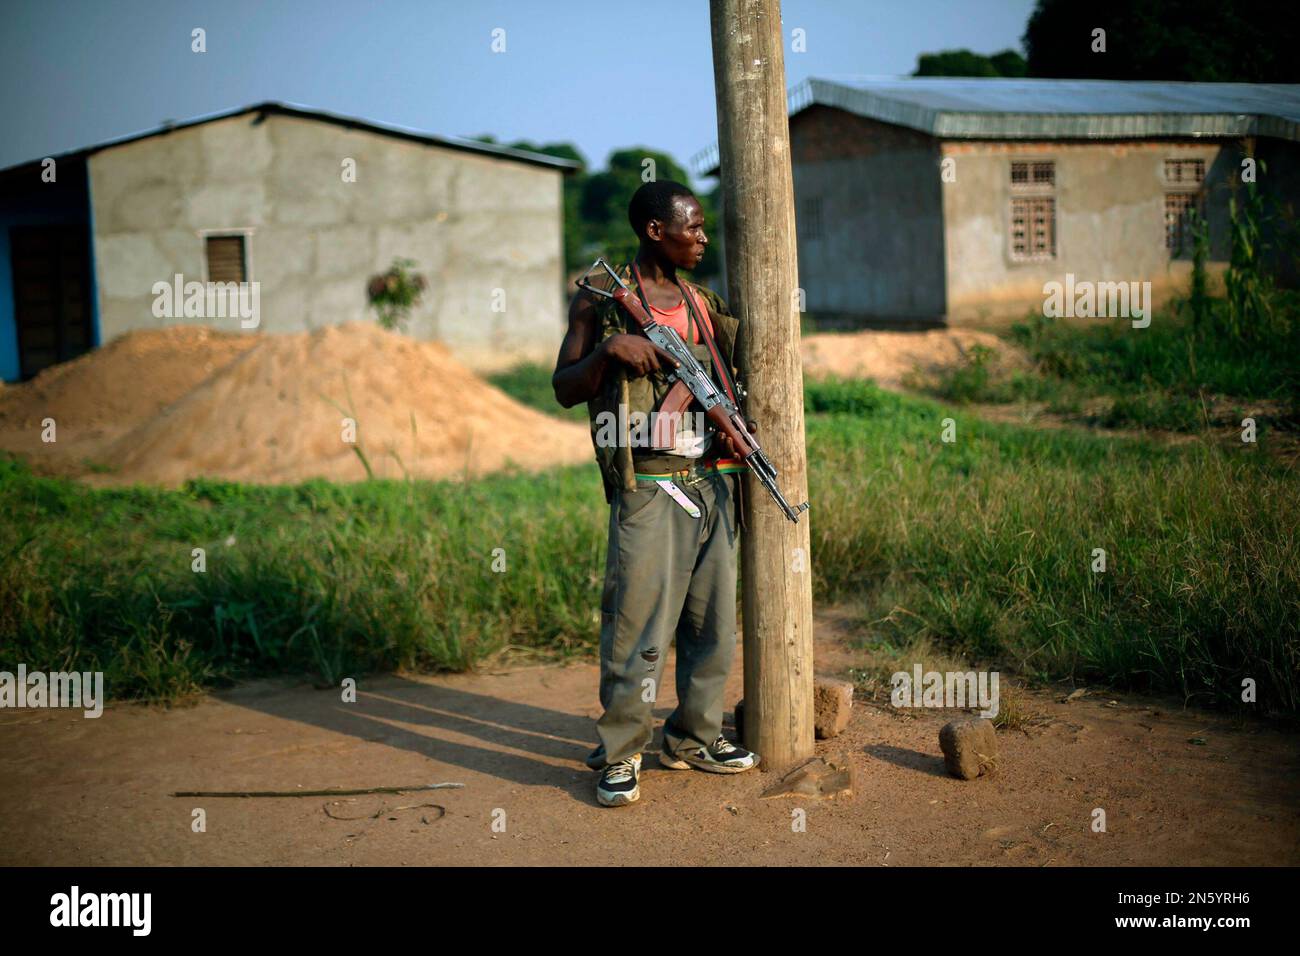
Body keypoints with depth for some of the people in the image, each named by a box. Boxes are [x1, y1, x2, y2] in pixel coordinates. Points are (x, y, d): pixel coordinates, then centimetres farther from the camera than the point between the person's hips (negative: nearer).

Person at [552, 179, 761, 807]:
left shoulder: (702, 302, 17)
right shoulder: (601, 299, 1)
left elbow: (735, 365, 26)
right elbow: (565, 390, -1)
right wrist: (609, 349, -18)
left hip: (715, 481, 6)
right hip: (648, 484, -6)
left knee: (713, 619, 10)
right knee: (639, 621, -7)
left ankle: (694, 737, 24)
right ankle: (618, 755, 5)